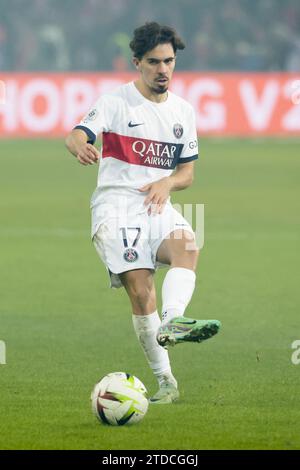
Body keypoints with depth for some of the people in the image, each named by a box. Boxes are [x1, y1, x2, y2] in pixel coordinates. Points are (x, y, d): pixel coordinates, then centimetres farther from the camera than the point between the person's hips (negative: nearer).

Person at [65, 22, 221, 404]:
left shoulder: (183, 111, 15)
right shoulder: (116, 102, -1)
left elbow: (187, 173, 20)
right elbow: (76, 135, -18)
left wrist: (168, 183, -5)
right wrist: (80, 146, -44)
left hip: (158, 206, 4)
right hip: (116, 205, -4)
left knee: (188, 244, -30)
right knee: (140, 286, -19)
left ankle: (172, 322, -50)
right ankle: (165, 380, -14)